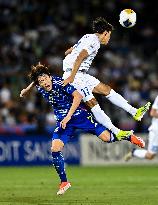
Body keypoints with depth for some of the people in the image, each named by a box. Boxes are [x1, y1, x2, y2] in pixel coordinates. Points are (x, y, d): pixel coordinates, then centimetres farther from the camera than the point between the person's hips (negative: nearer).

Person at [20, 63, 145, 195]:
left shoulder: (60, 83, -24)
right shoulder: (40, 88, -7)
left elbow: (78, 96, -29)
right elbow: (34, 83, 18)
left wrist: (68, 116, -30)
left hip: (78, 114, -4)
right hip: (63, 120, 4)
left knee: (106, 137, -12)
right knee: (55, 149, -14)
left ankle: (128, 136, 21)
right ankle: (64, 182, 2)